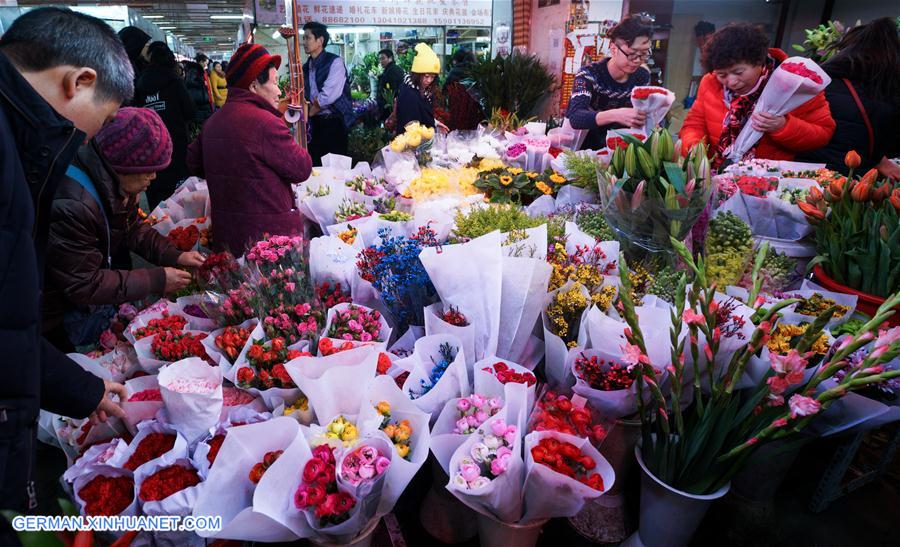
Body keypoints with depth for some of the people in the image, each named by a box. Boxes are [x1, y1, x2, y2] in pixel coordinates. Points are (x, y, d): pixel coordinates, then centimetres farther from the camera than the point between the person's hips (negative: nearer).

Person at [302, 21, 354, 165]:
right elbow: (303, 96, 14)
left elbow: (329, 95, -18)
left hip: (333, 122, -6)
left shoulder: (335, 62, -7)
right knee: (315, 164, 7)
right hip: (315, 123, 6)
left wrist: (309, 112, -6)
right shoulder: (306, 67, 13)